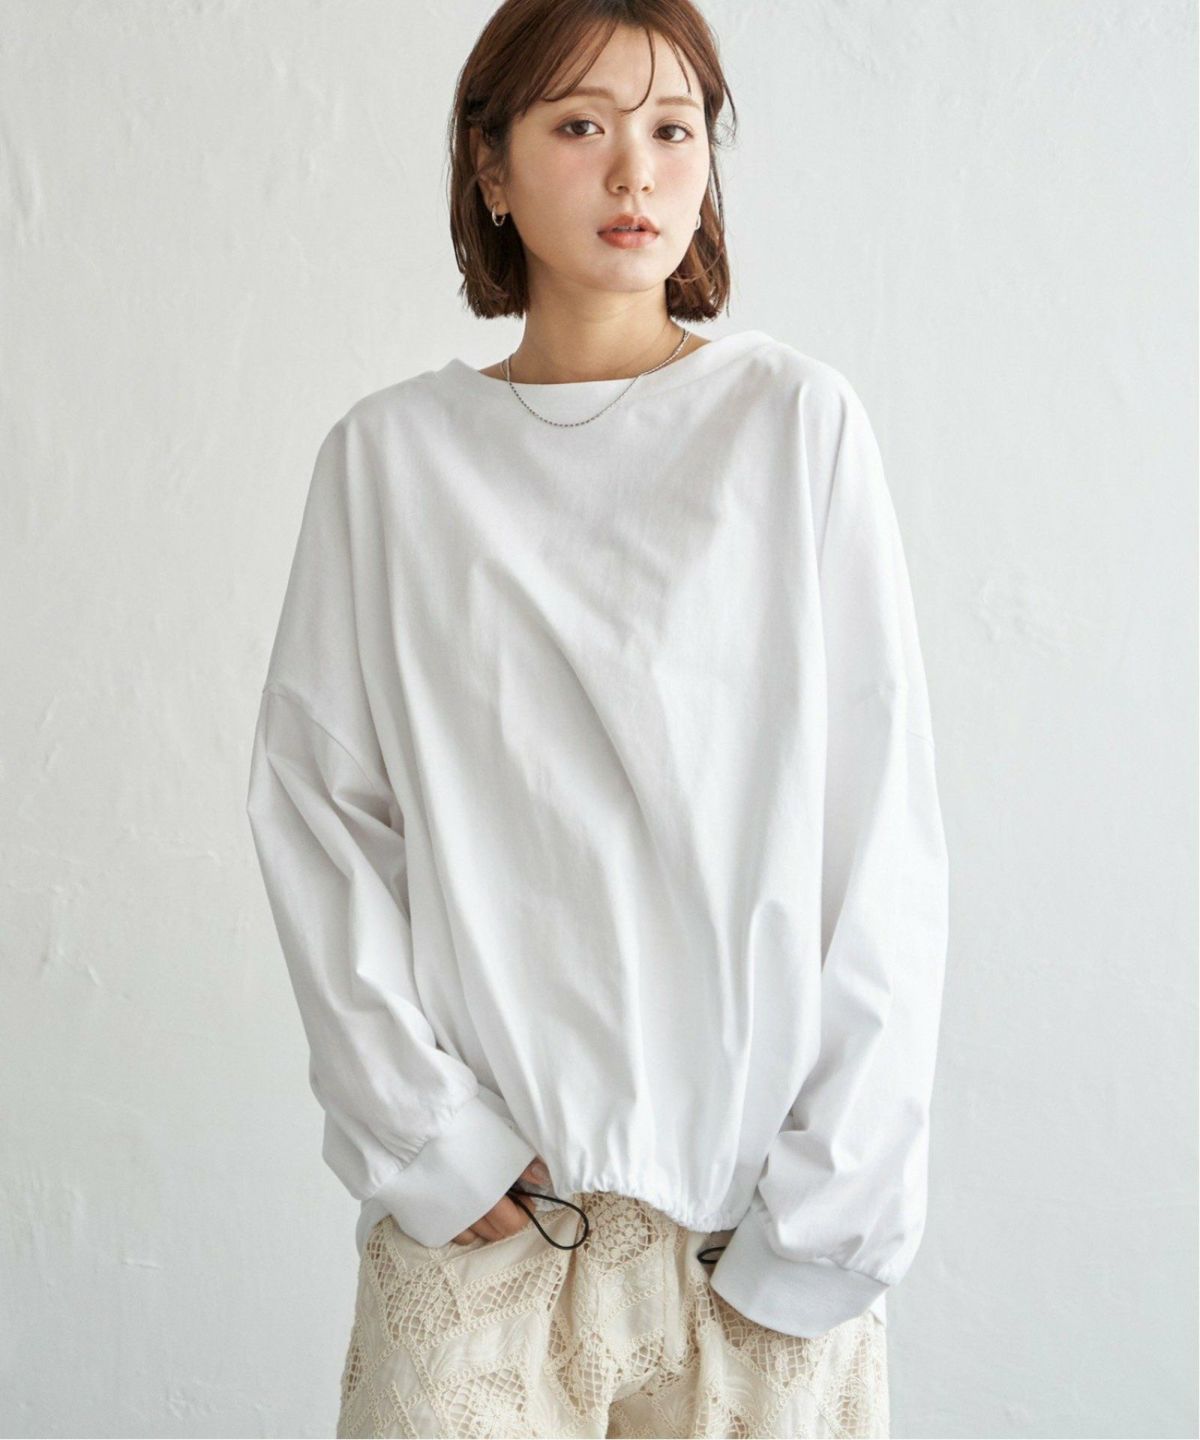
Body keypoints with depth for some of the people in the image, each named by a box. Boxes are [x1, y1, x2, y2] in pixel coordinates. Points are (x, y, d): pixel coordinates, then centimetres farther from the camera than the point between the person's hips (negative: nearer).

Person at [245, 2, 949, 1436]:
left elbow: (886, 823, -3)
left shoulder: (800, 422, -2)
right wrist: (421, 1130, -7)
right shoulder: (390, 454, 2)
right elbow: (313, 800, 1)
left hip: (760, 1189, 0)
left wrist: (833, 1188, -7)